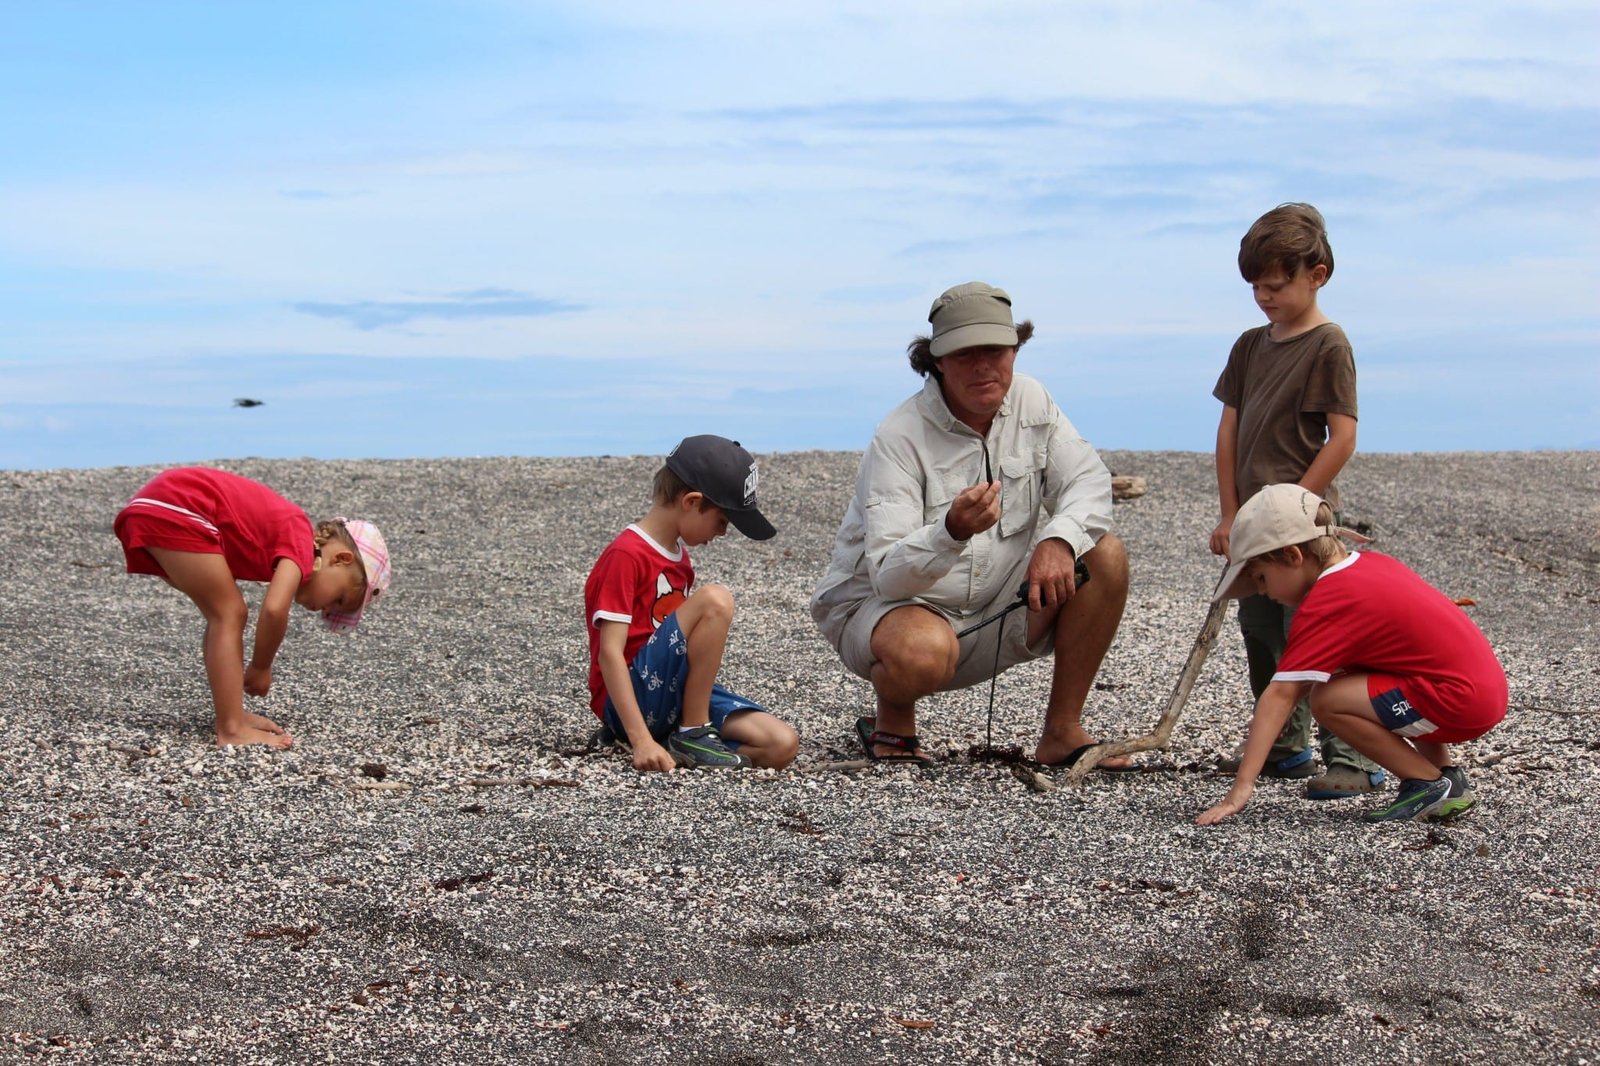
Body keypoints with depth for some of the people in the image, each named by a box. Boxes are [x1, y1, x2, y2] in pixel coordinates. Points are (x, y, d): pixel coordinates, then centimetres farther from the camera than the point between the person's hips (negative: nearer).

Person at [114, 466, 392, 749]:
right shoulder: (301, 541, -7)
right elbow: (274, 610, -20)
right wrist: (261, 669, -6)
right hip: (174, 509, -10)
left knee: (225, 616, 16)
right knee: (229, 615, -5)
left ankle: (231, 715, 17)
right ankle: (232, 730, -9)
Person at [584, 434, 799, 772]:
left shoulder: (679, 556, 16)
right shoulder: (625, 555, -13)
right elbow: (609, 653, -20)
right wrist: (642, 740, -28)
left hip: (674, 694, 8)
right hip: (630, 699, -8)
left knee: (783, 746, -14)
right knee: (715, 599, -25)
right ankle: (693, 732, -16)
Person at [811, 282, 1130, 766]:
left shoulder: (1028, 400, -2)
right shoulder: (899, 438, -22)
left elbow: (1088, 478, -3)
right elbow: (887, 576, -28)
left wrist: (1059, 537, -26)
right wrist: (953, 531, -49)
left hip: (995, 613, 6)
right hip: (882, 605, -6)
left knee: (1104, 556, -13)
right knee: (922, 652, -41)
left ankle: (1062, 733, -4)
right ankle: (891, 725, -2)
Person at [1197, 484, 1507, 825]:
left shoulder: (1323, 607, -14)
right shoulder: (1373, 564, 13)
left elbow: (1279, 696, -19)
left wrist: (1240, 789, -23)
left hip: (1462, 702, -10)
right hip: (1489, 686, 10)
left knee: (1327, 701, -14)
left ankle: (1429, 784, -3)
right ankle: (1449, 778, 19)